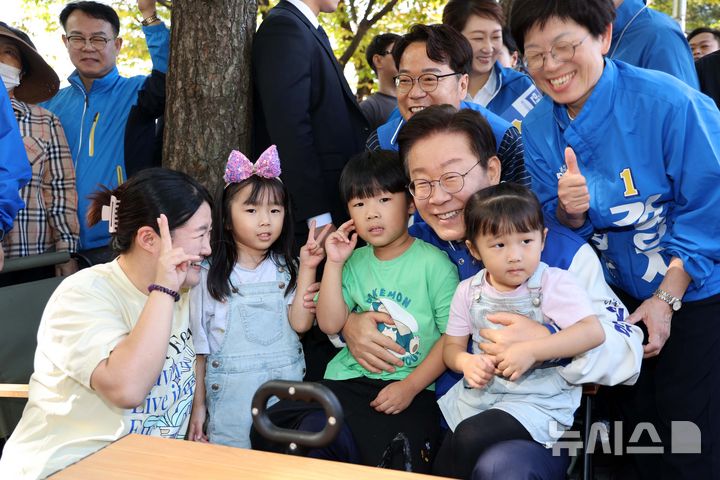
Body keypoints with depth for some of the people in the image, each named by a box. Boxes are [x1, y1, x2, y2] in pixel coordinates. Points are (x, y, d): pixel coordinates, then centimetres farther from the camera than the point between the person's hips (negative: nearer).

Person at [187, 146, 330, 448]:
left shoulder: (287, 270, 4)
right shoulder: (209, 276, -2)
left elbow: (300, 323, -11)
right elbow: (199, 346, 2)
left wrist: (307, 269, -15)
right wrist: (198, 405, 3)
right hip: (231, 394, -2)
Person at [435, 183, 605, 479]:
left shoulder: (554, 283, -11)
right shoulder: (468, 291, 4)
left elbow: (594, 332, -22)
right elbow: (452, 346, 10)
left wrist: (532, 350, -28)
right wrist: (466, 362, -14)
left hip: (539, 398, -5)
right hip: (481, 392, 5)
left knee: (470, 437, -25)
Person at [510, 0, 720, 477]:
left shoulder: (669, 103, -24)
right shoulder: (538, 129, -8)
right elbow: (558, 225, -2)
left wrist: (666, 299, -16)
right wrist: (571, 211, -26)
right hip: (621, 296, 5)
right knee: (638, 420, 17)